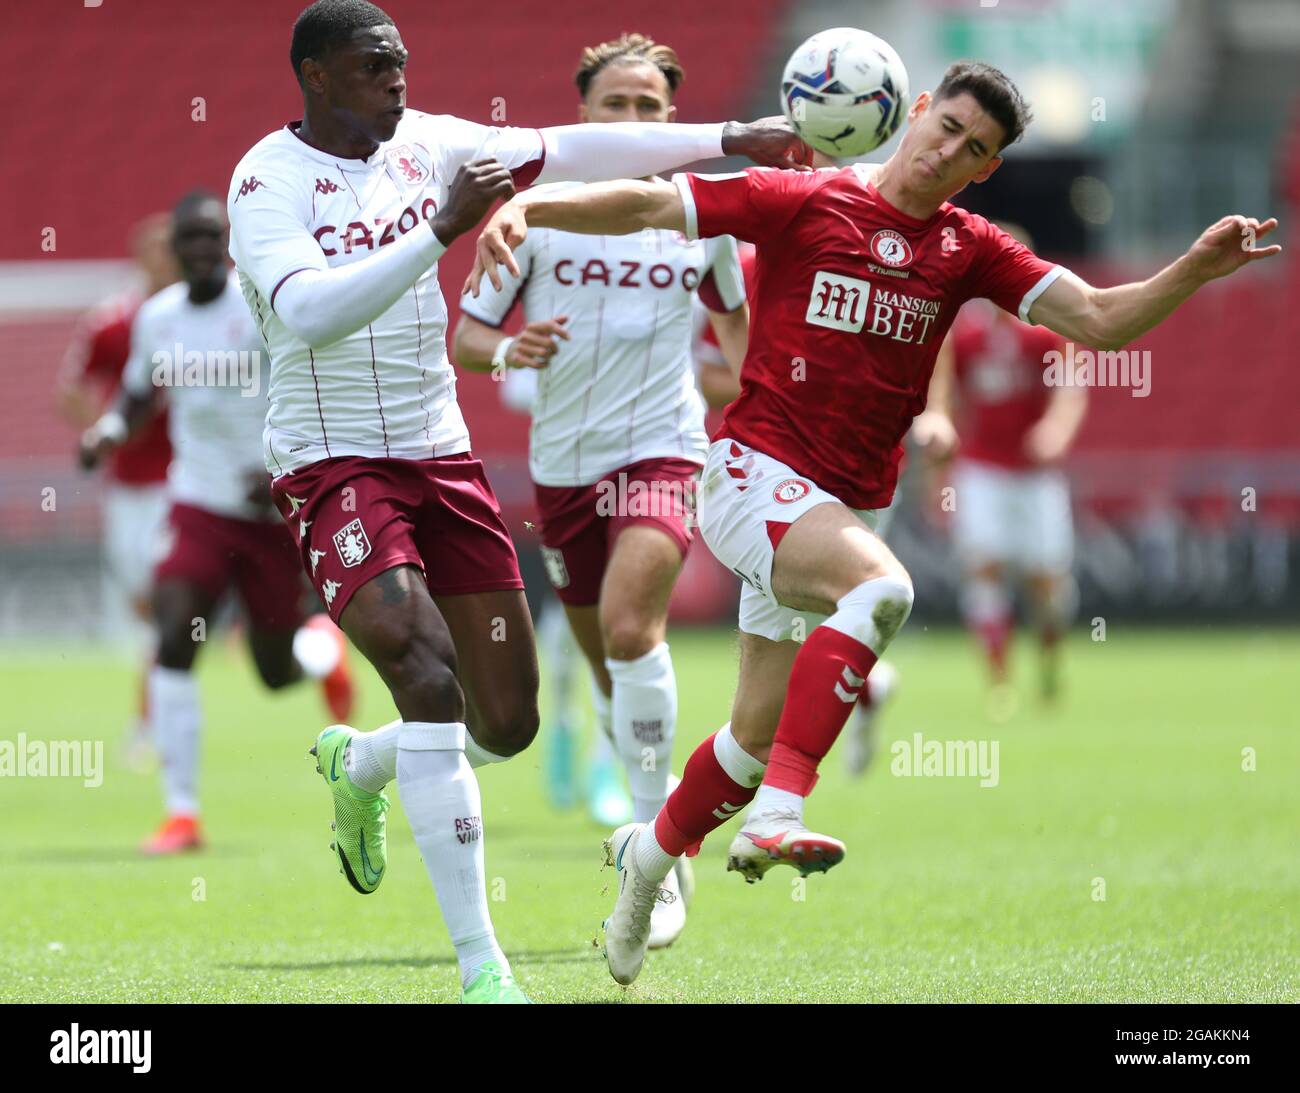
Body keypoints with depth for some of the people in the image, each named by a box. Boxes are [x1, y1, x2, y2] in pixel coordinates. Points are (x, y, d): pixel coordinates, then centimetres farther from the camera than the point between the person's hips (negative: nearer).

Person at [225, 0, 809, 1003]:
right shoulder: (270, 181, -14)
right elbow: (306, 313, -30)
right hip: (334, 465, -7)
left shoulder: (423, 145, 5)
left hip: (442, 458, 7)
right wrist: (441, 229, -35)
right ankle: (480, 969, -22)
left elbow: (570, 151, 9)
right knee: (429, 673, -26)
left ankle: (358, 767, 41)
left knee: (507, 724, 5)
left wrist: (730, 141, 6)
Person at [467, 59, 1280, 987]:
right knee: (881, 585, -35)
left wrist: (1194, 271, -17)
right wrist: (525, 207, -20)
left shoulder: (970, 251, 6)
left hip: (847, 506, 6)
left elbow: (1098, 321, -1)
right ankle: (777, 815, -41)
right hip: (756, 471, -6)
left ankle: (651, 851, 39)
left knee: (761, 733, 11)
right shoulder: (802, 203, -5)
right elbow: (647, 205, -6)